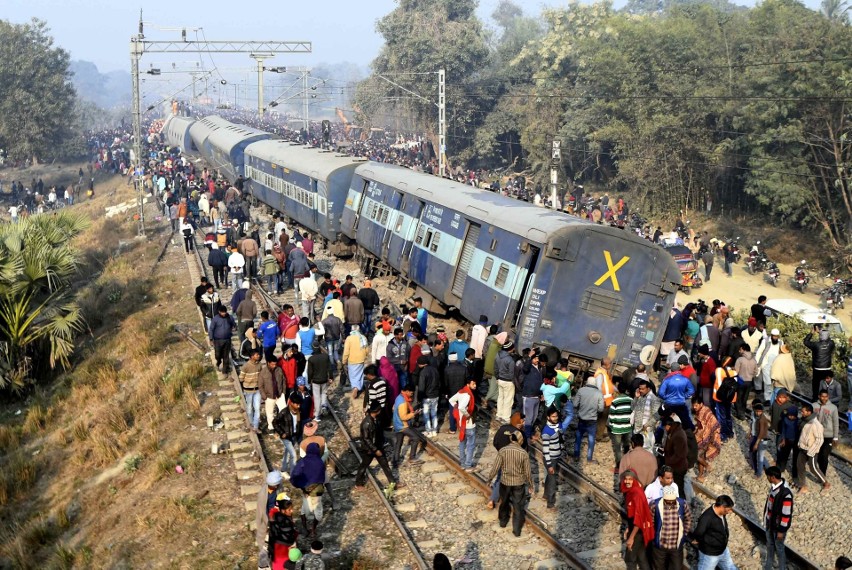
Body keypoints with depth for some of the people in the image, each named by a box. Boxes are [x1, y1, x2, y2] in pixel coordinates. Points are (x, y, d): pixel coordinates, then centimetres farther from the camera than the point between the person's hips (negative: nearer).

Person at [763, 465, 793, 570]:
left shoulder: (785, 493, -32)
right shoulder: (774, 486, -5)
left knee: (779, 549, 10)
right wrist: (765, 520, 18)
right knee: (770, 546, 25)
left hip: (778, 526, -8)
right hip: (770, 523, 8)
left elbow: (786, 514, -26)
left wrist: (781, 530, -19)